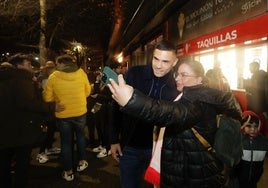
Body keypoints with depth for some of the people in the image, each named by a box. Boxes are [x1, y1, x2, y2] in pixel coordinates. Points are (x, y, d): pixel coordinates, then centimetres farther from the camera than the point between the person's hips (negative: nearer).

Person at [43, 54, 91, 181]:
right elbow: (87, 91, 3)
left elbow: (47, 98, -5)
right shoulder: (81, 73, -6)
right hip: (80, 113, 1)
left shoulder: (53, 77, -10)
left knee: (66, 142, 13)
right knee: (80, 136, 25)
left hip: (62, 115, -1)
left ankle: (68, 172, 24)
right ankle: (81, 163, 33)